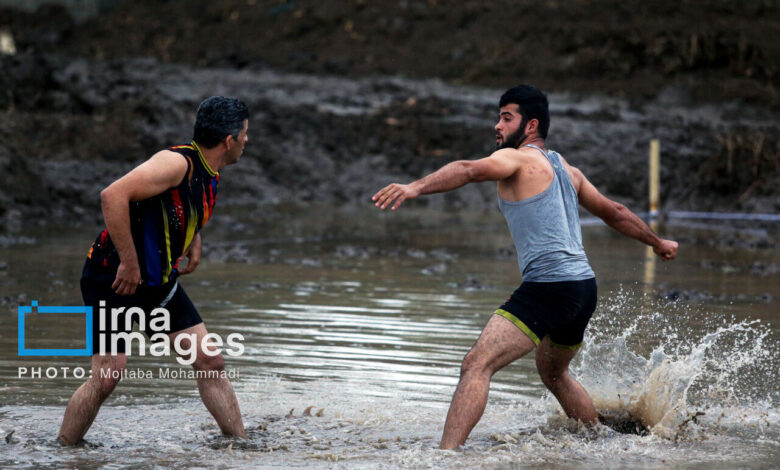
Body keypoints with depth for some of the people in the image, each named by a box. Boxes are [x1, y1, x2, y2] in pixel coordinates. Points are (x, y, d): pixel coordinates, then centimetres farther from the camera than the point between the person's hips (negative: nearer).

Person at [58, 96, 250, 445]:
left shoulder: (210, 175, 6)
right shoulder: (177, 163, -24)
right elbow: (113, 196, -34)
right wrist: (129, 263, -30)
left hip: (159, 283, 9)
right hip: (115, 278, -8)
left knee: (211, 363, 3)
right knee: (107, 375, -13)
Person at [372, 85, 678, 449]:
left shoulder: (516, 158, -4)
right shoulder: (566, 169, 22)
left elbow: (469, 170, -24)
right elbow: (614, 213, 33)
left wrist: (414, 187, -38)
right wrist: (657, 242, 48)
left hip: (548, 285, -9)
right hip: (584, 285, 9)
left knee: (476, 365, -18)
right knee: (553, 373, 33)